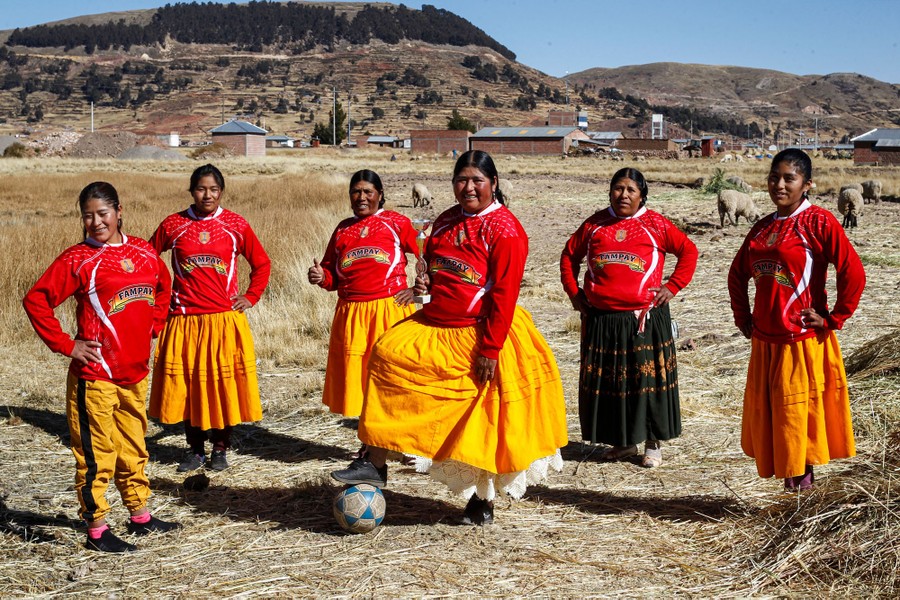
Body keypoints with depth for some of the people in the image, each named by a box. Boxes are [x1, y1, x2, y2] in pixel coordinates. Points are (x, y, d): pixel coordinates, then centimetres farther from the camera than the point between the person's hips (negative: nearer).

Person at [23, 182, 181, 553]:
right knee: (96, 453, 1)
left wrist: (153, 325, 14)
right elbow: (35, 301, -11)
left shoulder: (142, 252, 6)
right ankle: (96, 530, 11)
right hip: (95, 374, -6)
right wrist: (66, 345, -12)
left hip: (135, 372, 6)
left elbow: (163, 285, 25)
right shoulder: (78, 259, -9)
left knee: (134, 449, 18)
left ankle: (140, 517, 31)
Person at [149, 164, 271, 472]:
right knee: (187, 386, 6)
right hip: (185, 320, 1)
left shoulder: (236, 225, 1)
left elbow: (261, 264, 11)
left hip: (225, 320, -1)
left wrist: (250, 297, 3)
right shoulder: (173, 224, 2)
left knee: (224, 384, 3)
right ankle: (195, 449, 20)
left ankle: (220, 449, 18)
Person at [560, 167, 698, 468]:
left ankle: (653, 443, 13)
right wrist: (573, 291, 11)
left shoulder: (655, 224, 2)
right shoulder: (595, 224, 10)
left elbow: (688, 251, 6)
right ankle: (623, 442, 23)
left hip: (645, 317, -3)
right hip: (600, 319, 3)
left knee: (648, 378, 0)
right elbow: (570, 254, 20)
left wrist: (672, 287, -1)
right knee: (605, 380, 8)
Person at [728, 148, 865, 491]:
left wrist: (833, 320, -12)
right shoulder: (763, 228, 11)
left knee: (798, 419, -2)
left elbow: (853, 273, -16)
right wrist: (742, 316, 15)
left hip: (803, 343, -7)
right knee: (764, 417, 11)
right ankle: (792, 487, 25)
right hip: (764, 342, 7)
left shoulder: (818, 222, -10)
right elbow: (738, 274, 24)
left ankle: (803, 483, 12)